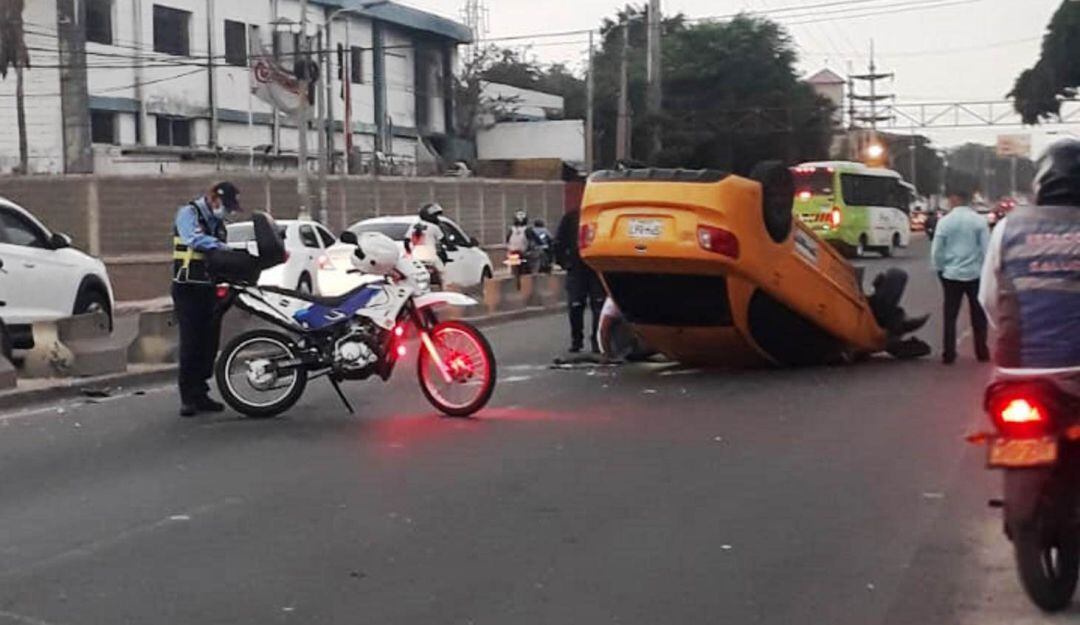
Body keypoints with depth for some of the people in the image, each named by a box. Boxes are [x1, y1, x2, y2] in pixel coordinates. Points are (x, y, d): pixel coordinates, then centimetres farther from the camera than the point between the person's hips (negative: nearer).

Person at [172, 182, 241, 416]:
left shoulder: (217, 222, 19)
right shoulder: (188, 212, -6)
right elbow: (195, 239, -26)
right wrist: (221, 247, -34)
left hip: (210, 288, 7)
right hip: (188, 288, -7)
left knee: (209, 343, 6)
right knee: (191, 343, -8)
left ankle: (200, 394, 13)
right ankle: (188, 398, -5)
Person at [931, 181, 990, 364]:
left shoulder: (945, 221, -6)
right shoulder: (979, 220, -5)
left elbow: (936, 250, -5)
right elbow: (986, 248, -4)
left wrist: (939, 268, 9)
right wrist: (985, 269, 8)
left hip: (951, 274, 0)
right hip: (975, 274, 1)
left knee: (950, 316, 6)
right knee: (978, 315, 12)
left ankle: (948, 354, 3)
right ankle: (982, 352, 16)